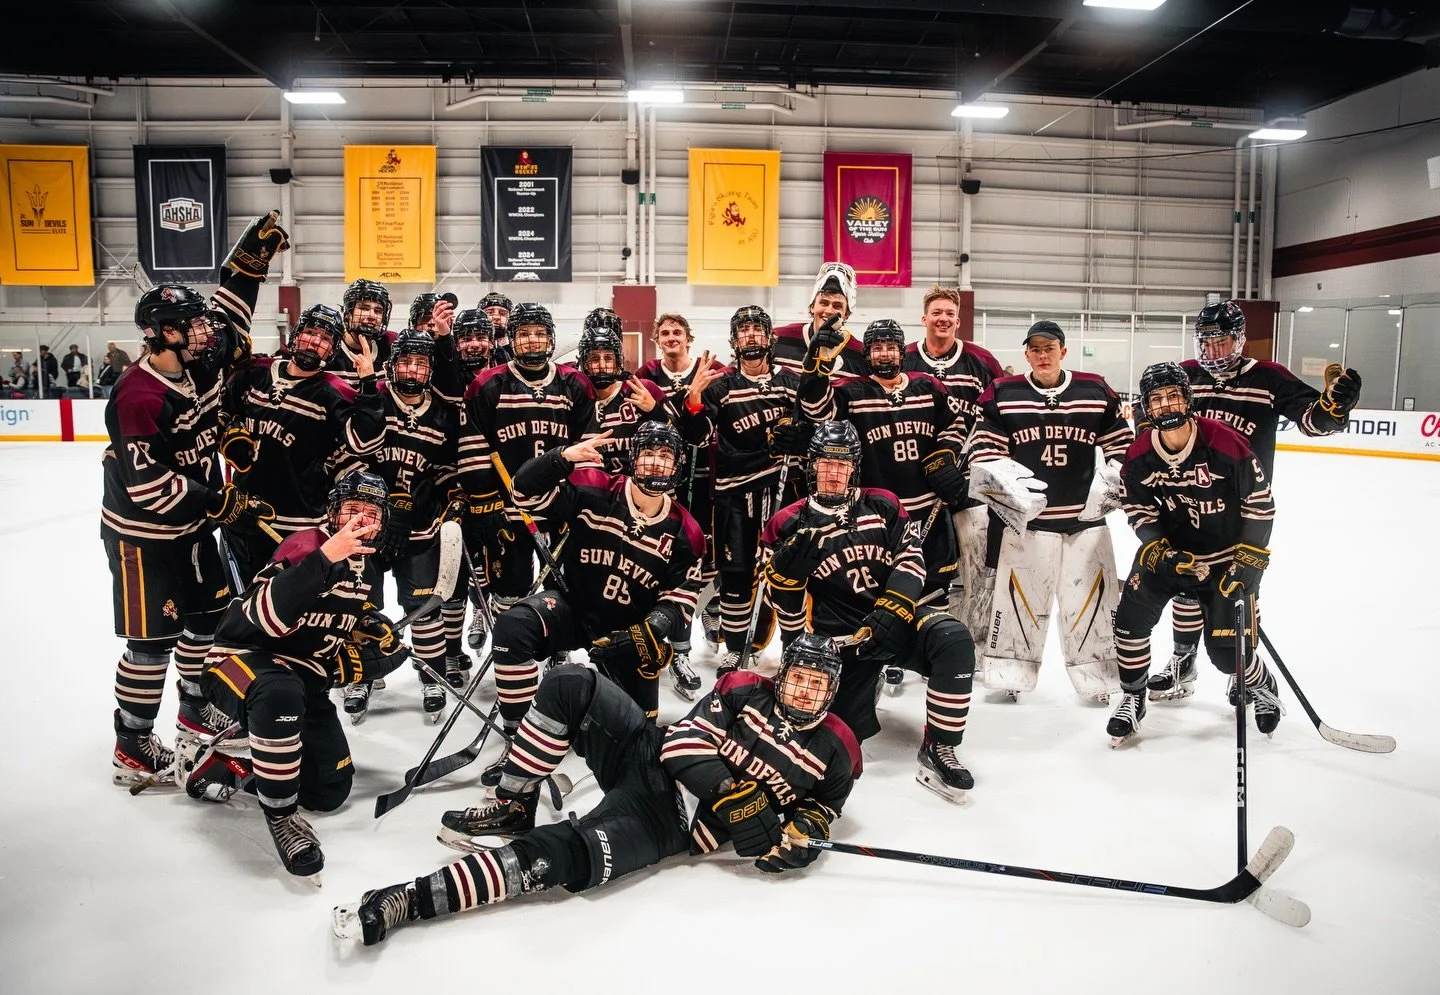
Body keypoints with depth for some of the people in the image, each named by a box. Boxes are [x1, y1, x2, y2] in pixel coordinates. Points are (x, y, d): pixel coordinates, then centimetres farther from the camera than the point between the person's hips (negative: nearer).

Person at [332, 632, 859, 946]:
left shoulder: (834, 753, 1)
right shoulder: (745, 692, 3)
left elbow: (818, 814, 8)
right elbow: (683, 743, -5)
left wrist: (799, 834, -16)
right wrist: (730, 791, -20)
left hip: (669, 821, -3)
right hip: (648, 756, 4)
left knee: (569, 856, -29)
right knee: (570, 685, -17)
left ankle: (408, 900, -29)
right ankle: (513, 808, 0)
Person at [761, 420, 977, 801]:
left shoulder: (883, 506, 4)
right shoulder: (789, 524, 0)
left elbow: (910, 559, -3)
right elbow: (786, 598, 3)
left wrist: (892, 612, -15)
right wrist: (800, 650, -8)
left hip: (895, 617, 1)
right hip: (839, 637, 0)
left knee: (954, 640, -29)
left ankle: (938, 748, -14)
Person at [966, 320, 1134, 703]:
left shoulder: (1096, 392, 3)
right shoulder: (1003, 394, -1)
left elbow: (1123, 446, 9)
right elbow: (984, 451, -1)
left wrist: (1110, 484, -3)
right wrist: (1006, 478, -16)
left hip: (1085, 517, 1)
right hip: (1027, 517, -1)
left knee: (1091, 595, 5)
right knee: (1018, 591, 4)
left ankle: (1098, 673, 19)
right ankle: (1009, 671, 17)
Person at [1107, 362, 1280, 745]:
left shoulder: (1224, 442, -22)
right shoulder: (1139, 455, -11)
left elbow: (1259, 502, -12)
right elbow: (1138, 509, 0)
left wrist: (1247, 560, -13)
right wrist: (1159, 550, -14)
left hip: (1227, 554, -3)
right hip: (1167, 547, 3)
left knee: (1227, 649, -3)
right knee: (1131, 618, -11)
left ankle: (1260, 685, 32)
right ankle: (1133, 697, 11)